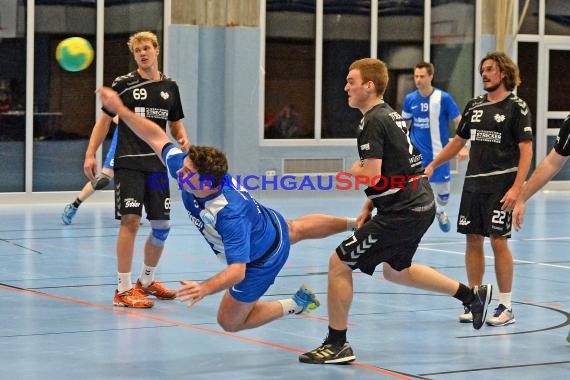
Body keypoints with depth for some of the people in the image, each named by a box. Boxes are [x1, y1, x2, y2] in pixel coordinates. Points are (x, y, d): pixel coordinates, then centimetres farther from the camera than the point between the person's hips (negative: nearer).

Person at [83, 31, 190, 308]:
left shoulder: (170, 87, 11)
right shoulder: (123, 84, 0)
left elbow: (175, 124, 20)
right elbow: (105, 119, 4)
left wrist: (183, 139, -3)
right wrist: (90, 154, -4)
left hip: (157, 165, 5)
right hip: (128, 163, -5)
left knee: (162, 226, 7)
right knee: (130, 220, -14)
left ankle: (146, 281, 28)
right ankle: (123, 289, -10)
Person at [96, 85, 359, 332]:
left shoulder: (231, 214, -46)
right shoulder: (186, 171, -28)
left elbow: (237, 271, -47)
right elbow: (158, 138, -16)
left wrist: (205, 288, -63)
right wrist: (120, 109, -20)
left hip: (261, 260, -8)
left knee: (230, 322, 6)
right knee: (296, 230, 40)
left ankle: (296, 305, 13)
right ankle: (353, 223, 61)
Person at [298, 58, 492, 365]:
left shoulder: (373, 121, -16)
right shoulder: (390, 114, 15)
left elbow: (371, 175, -24)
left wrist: (354, 170, -2)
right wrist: (369, 206, 15)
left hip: (402, 213, -10)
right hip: (420, 204, 10)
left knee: (339, 263, -6)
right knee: (396, 271, 29)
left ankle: (336, 345, -1)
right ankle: (472, 295, 35)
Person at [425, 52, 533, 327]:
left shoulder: (516, 107, -5)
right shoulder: (475, 106, 12)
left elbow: (526, 150, -10)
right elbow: (459, 140, 23)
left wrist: (516, 188, -19)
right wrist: (433, 165, 16)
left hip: (501, 185, -6)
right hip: (473, 183, 6)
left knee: (498, 241, -6)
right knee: (473, 240, 6)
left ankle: (506, 307, 2)